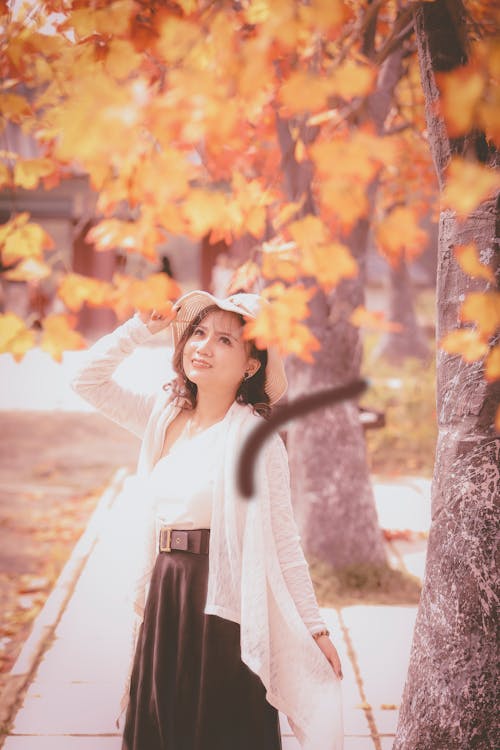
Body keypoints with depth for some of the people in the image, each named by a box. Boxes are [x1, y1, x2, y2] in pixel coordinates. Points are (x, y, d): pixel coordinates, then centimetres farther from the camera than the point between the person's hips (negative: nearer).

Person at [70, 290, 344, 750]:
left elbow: (282, 539, -12)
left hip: (222, 607, -6)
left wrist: (315, 628, -12)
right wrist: (143, 326, 2)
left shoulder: (254, 435, -12)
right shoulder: (166, 416, 7)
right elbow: (89, 379, 11)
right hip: (164, 597, 6)